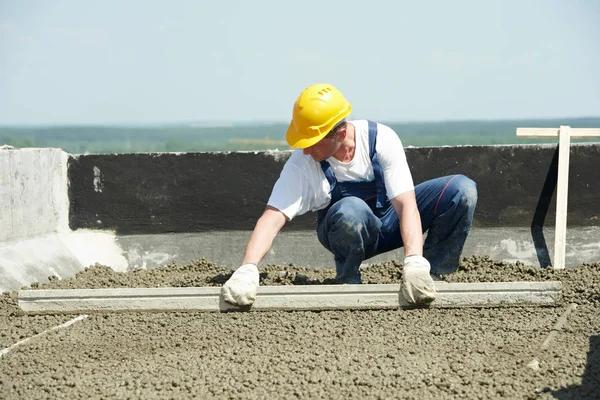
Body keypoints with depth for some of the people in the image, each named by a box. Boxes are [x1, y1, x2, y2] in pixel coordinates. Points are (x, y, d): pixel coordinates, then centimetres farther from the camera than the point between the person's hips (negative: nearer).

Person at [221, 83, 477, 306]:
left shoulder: (381, 139, -26)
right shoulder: (302, 162, -26)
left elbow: (406, 204, -33)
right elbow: (273, 216, -32)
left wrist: (414, 263, -48)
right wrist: (247, 271, -49)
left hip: (389, 222, 2)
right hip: (346, 232, -1)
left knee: (462, 189, -23)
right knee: (350, 209, -40)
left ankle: (430, 279, -7)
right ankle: (348, 283, -12)